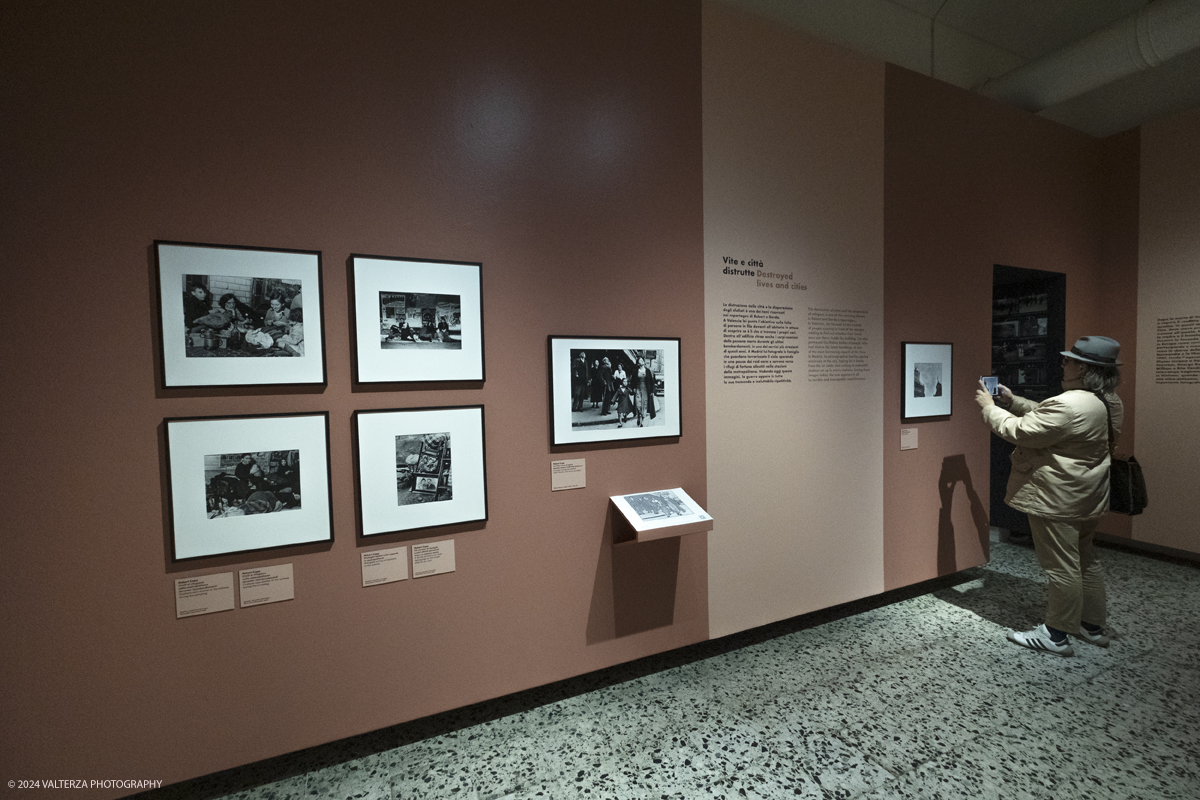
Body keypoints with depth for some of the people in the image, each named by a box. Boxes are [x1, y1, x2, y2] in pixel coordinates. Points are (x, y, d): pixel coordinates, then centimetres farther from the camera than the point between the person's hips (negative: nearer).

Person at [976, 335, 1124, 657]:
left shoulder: (1069, 406, -27)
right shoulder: (1109, 402, 7)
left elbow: (1018, 431, -21)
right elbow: (1046, 417, 16)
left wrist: (989, 406, -9)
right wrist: (1013, 400, 12)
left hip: (1058, 499, -10)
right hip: (1087, 497, 10)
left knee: (1061, 566, 1)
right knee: (1084, 560, 22)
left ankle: (1055, 635, 14)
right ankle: (1094, 626, 35)